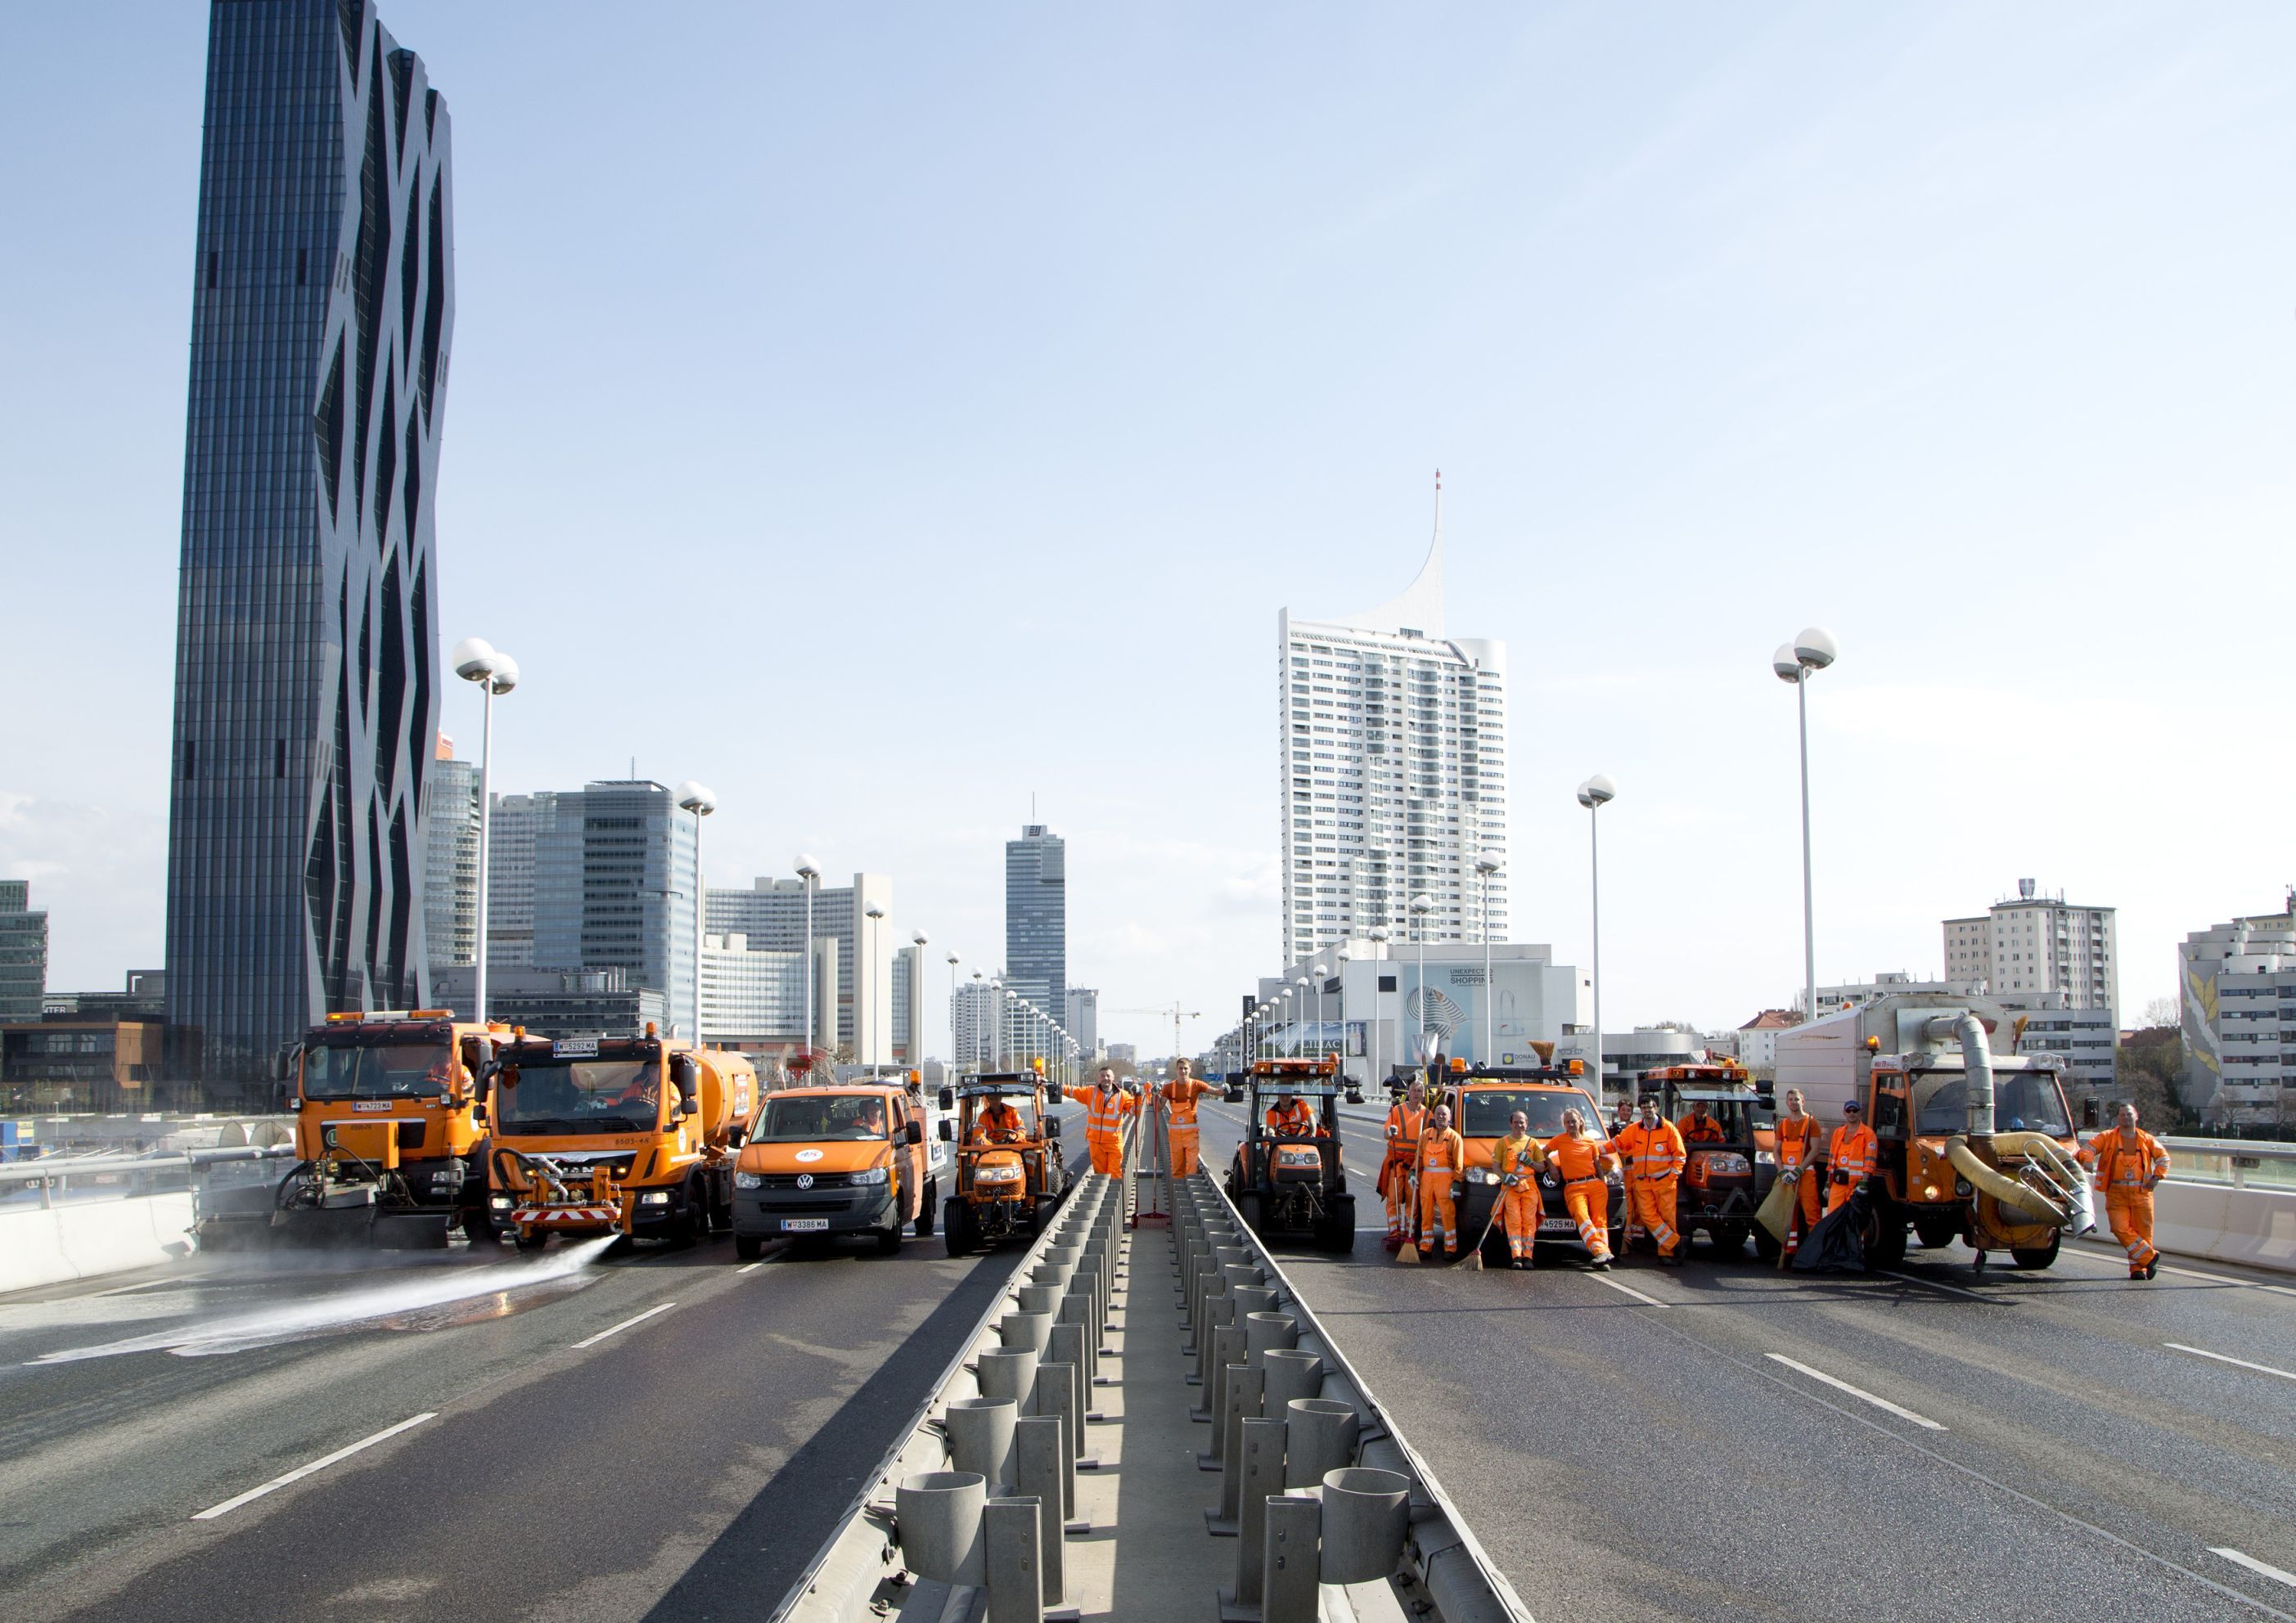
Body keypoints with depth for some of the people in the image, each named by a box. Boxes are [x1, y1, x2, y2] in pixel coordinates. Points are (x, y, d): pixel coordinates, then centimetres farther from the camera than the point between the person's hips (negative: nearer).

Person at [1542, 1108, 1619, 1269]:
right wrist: (1551, 1166, 8)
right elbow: (1543, 1153, 22)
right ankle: (1601, 1252, -39)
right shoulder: (1560, 1140, 9)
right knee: (1582, 1218, -25)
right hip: (1573, 1188, -2)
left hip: (1595, 1184, 3)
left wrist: (1604, 1184, 15)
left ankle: (1602, 1259, -20)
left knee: (1599, 1219, -12)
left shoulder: (1590, 1141, 15)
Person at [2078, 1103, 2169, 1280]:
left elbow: (2163, 1157, 19)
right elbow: (2089, 1147, 0)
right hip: (2116, 1193, -1)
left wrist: (2157, 1177, 7)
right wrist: (2088, 1159, -22)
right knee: (2121, 1229, -14)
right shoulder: (2108, 1137, 7)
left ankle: (2138, 1267, 9)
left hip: (2141, 1192, 1)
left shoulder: (2147, 1139, 11)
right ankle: (2149, 1257, -3)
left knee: (2142, 1230, 0)